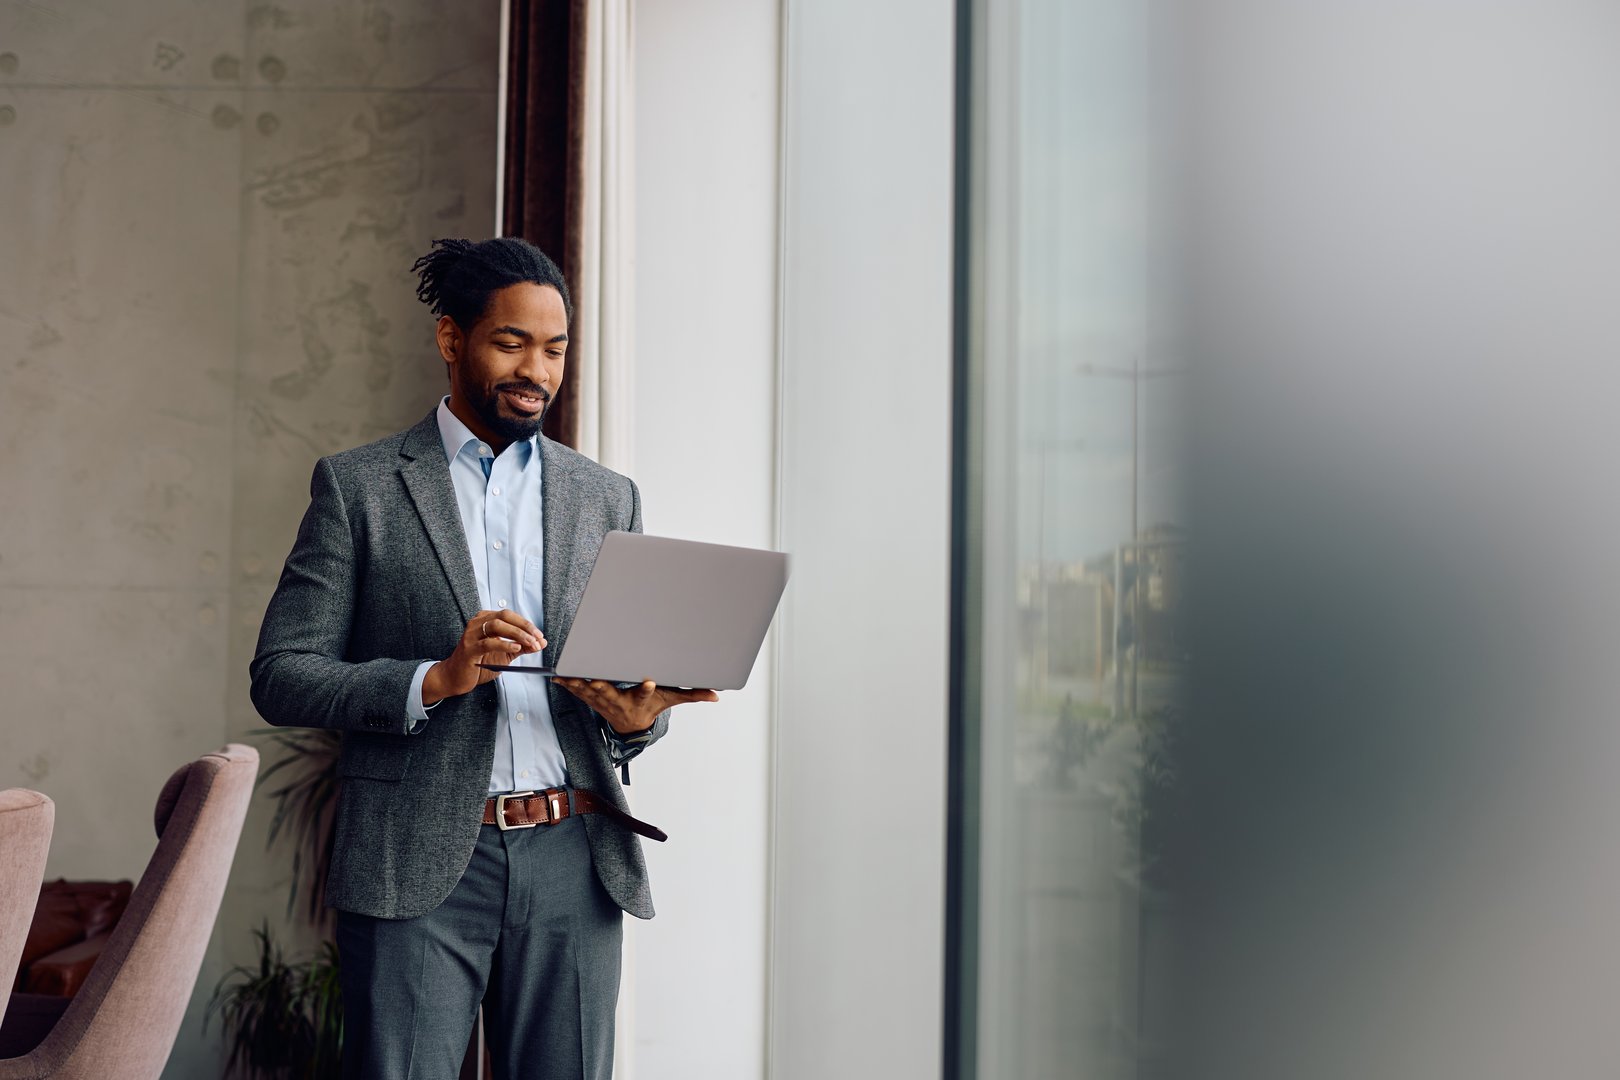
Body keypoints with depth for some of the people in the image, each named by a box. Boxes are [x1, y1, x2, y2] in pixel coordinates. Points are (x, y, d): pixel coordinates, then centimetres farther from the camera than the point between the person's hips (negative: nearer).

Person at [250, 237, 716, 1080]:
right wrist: (437, 679, -16)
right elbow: (280, 677, -1)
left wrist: (635, 716, -7)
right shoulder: (358, 487, 4)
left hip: (573, 862, 3)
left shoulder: (607, 498, 14)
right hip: (419, 864, -3)